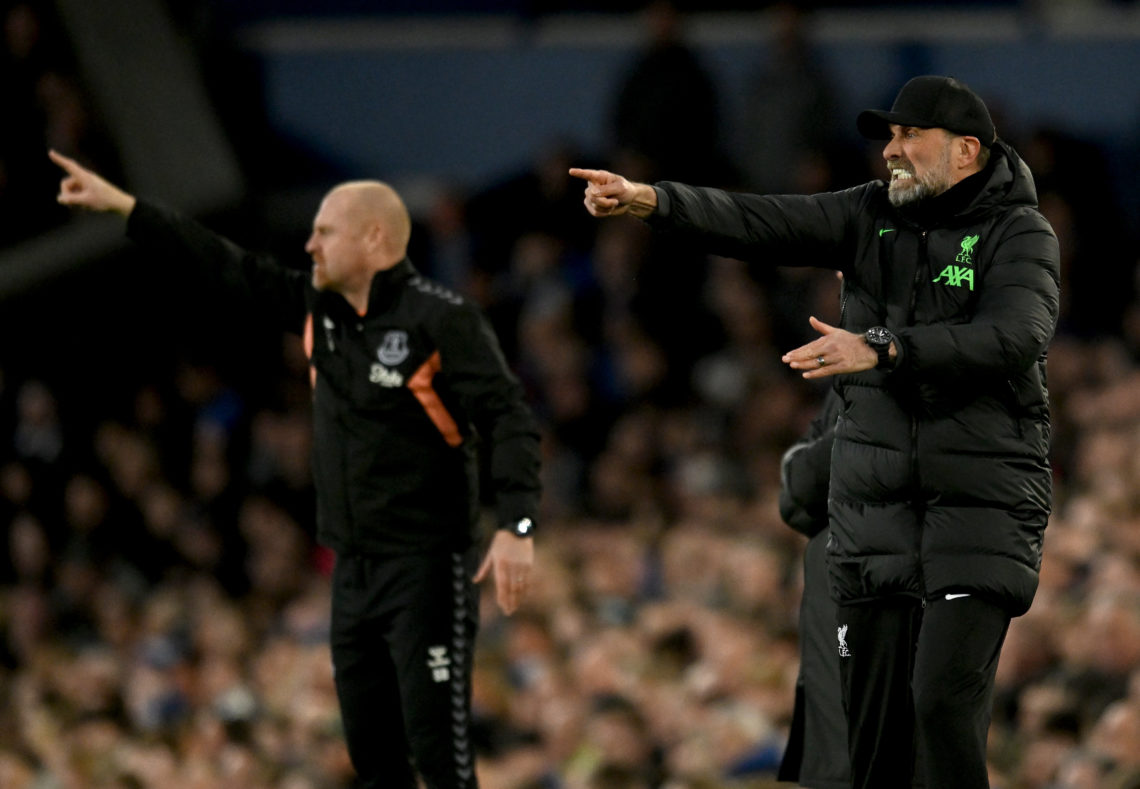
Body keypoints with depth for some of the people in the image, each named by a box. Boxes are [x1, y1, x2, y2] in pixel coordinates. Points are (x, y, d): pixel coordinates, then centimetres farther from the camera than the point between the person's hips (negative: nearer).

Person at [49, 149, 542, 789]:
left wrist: (517, 527, -28)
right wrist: (120, 204, 20)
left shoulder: (441, 320, -12)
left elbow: (509, 421, -16)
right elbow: (231, 266, 17)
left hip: (427, 568, -8)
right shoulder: (319, 310, 10)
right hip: (354, 569, 8)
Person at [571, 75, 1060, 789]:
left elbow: (1015, 335, -23)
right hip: (874, 508, 5)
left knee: (944, 696, -18)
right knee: (872, 719, 5)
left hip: (980, 502, -5)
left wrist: (880, 350, -32)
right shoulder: (871, 216, 10)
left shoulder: (1019, 234, -5)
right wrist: (654, 202, -19)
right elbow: (760, 225, -2)